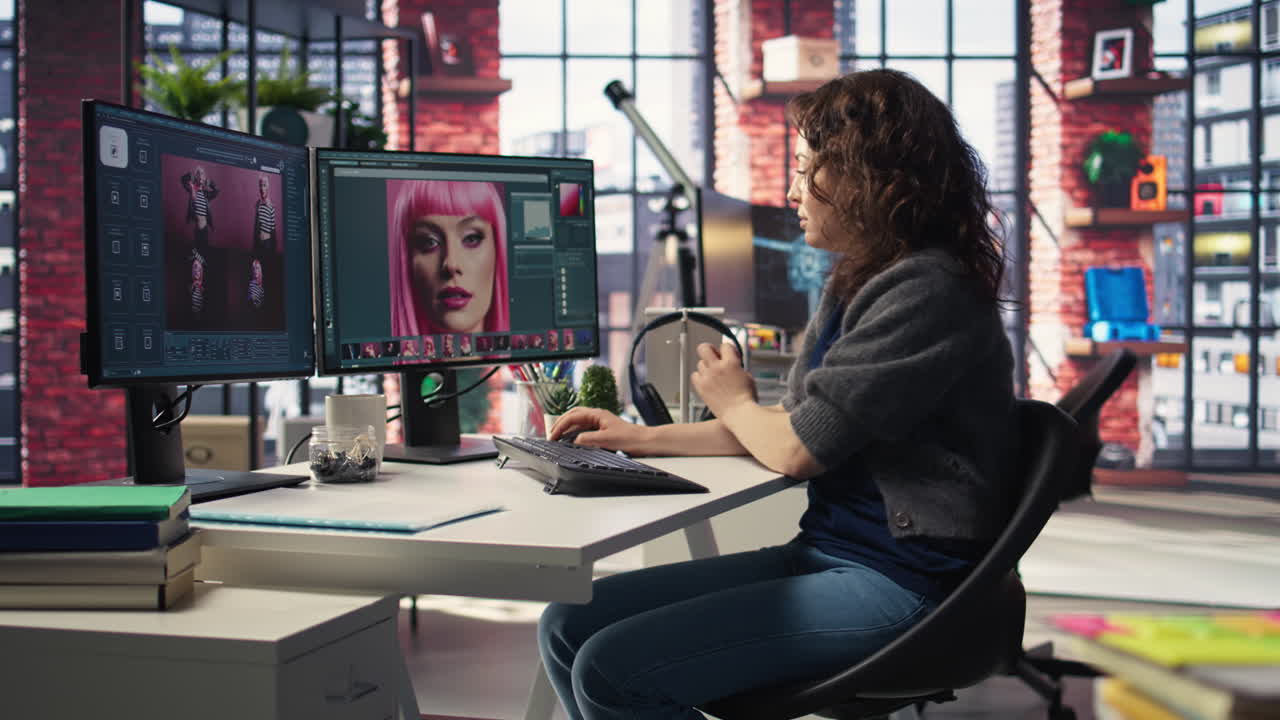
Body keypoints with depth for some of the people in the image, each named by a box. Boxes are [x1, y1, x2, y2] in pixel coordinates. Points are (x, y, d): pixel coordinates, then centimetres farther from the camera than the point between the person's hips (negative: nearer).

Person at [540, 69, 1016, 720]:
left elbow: (799, 449, -15)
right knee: (568, 627, 0)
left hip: (896, 586, -10)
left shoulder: (928, 293, -17)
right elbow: (794, 424, 20)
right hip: (826, 556, 10)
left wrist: (734, 401, 7)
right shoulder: (856, 284, 15)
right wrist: (641, 438, 18)